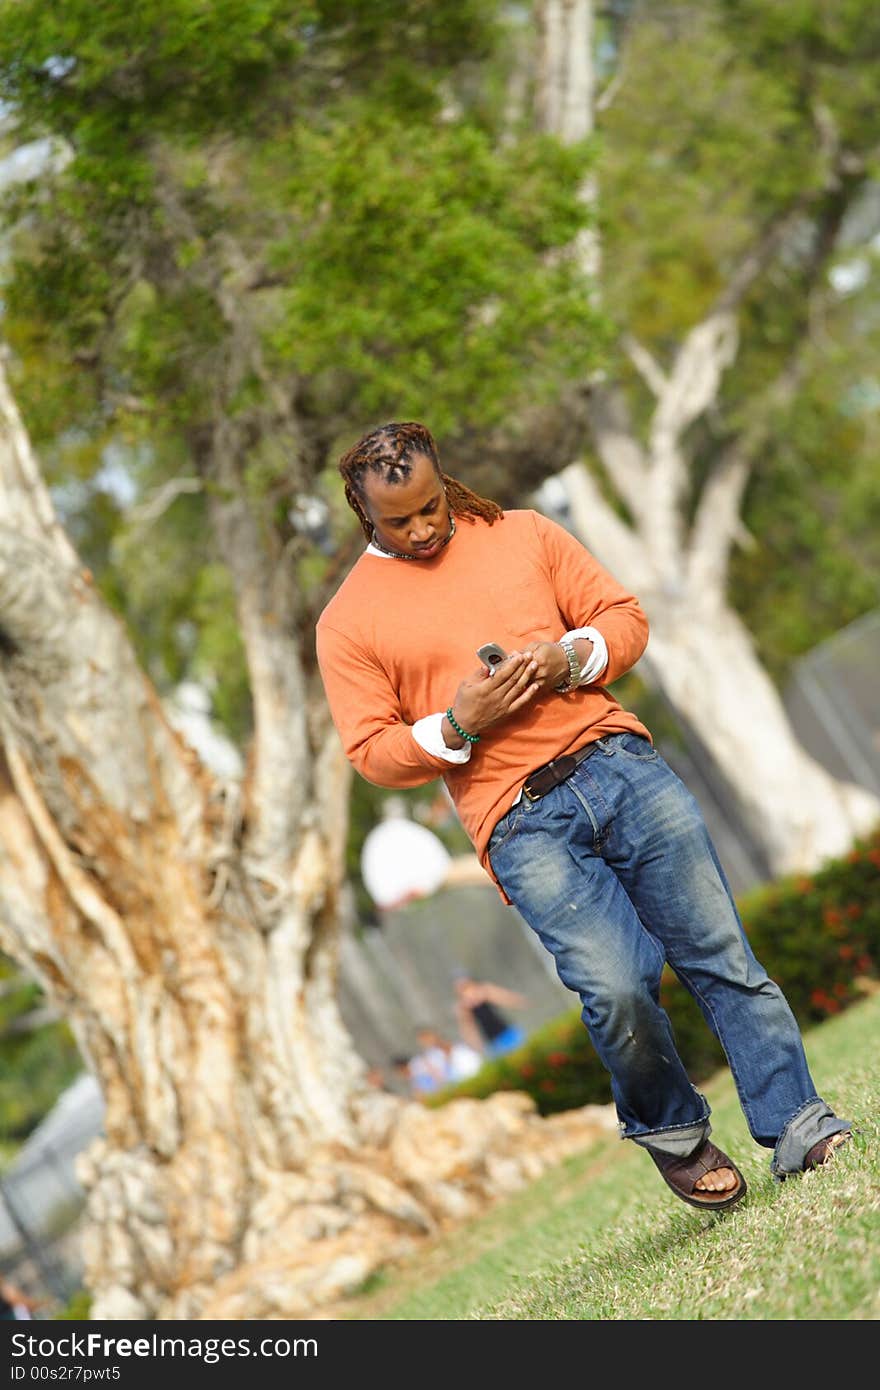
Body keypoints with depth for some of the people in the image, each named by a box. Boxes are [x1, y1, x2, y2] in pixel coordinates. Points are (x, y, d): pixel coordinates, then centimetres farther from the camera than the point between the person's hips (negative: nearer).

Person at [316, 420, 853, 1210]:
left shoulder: (521, 534, 14)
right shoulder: (348, 624, 6)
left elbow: (625, 616, 15)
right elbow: (373, 753, 4)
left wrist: (571, 657, -6)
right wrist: (456, 725, -13)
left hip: (615, 760, 3)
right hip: (520, 822, -3)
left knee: (723, 953, -3)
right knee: (617, 988, -17)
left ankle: (797, 1127, 2)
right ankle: (671, 1134, 7)